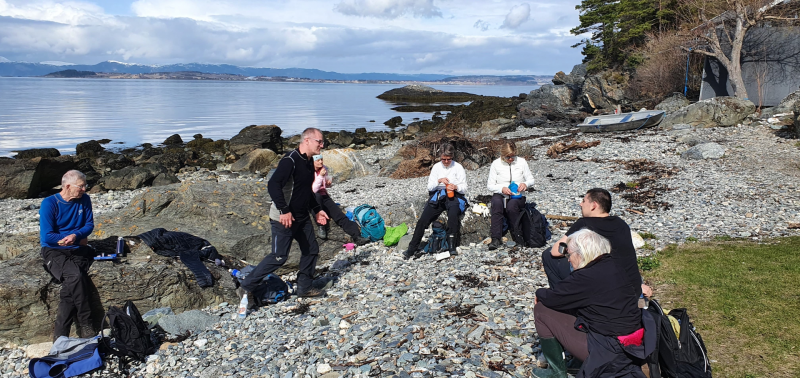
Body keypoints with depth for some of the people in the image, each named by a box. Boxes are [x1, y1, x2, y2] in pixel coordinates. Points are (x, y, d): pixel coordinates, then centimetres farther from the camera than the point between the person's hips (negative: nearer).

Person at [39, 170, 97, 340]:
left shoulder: (84, 200, 3)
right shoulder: (49, 203, -9)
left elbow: (89, 224, 8)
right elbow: (47, 236, -11)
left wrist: (75, 236, -13)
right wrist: (79, 240, -5)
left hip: (77, 249, 3)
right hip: (54, 250, -3)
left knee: (71, 282, -26)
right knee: (76, 276, -31)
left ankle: (60, 333, -20)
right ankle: (85, 325, -21)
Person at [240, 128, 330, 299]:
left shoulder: (309, 162, 10)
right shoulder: (290, 160, -20)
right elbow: (273, 185, -29)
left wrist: (317, 210, 17)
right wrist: (284, 211, -30)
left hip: (302, 217, 9)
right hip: (284, 219, -9)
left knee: (311, 250, 12)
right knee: (279, 257, -6)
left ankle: (304, 287, 26)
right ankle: (246, 287, 7)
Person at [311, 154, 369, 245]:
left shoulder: (324, 169, 8)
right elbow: (313, 190, -20)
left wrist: (329, 183, 0)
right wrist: (320, 176, -25)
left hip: (324, 197, 5)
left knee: (340, 216, -15)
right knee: (317, 196, -41)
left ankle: (357, 237, -27)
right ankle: (321, 227, -28)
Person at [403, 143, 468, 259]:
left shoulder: (458, 167, 4)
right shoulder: (436, 167, 12)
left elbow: (464, 189, 3)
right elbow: (430, 187, 8)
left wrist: (456, 187, -19)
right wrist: (439, 181, -12)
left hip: (454, 196, -2)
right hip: (437, 196, 2)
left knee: (453, 214, -35)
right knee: (423, 219, -16)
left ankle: (452, 246, -26)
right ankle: (412, 248, -13)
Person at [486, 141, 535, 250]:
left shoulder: (521, 162, 5)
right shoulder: (496, 164, 3)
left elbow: (531, 180, 11)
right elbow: (490, 185, 2)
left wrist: (525, 184, -14)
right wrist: (502, 188, -18)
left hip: (517, 197, 0)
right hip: (500, 195, 0)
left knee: (511, 205, -36)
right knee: (496, 202, -36)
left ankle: (518, 237, -20)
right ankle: (496, 238, -36)